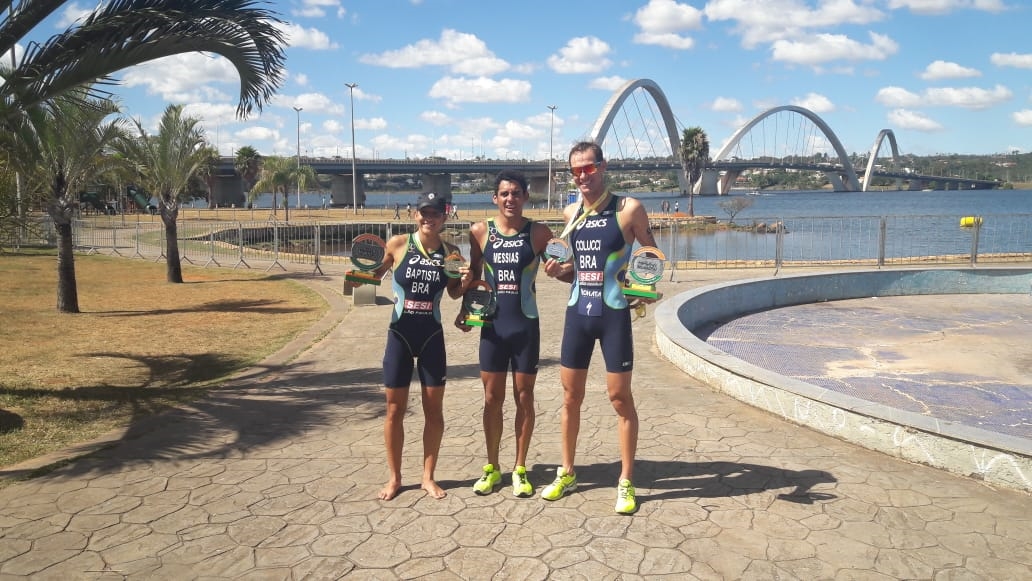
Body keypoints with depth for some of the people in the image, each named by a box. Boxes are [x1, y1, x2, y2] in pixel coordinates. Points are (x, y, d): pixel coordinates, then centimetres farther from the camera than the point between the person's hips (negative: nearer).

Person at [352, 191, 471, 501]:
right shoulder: (397, 244, -7)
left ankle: (428, 476, 23)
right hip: (400, 335, -1)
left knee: (434, 409, 7)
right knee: (395, 409, 6)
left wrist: (465, 281, -11)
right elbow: (374, 274, 7)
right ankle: (394, 477, 22)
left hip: (432, 336, 1)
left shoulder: (450, 251, -3)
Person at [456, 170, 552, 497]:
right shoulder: (480, 232, 1)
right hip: (493, 325, 1)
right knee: (492, 399, 8)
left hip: (526, 325, -1)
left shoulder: (539, 233, -3)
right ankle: (492, 467, 23)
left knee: (524, 398, 7)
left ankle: (520, 468, 21)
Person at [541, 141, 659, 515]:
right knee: (571, 395, 10)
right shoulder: (571, 213, 9)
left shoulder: (628, 209, -6)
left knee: (620, 397, 2)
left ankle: (626, 482, 15)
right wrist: (558, 271, -3)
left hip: (614, 313, -5)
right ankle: (567, 473, 26)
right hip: (578, 312, 5)